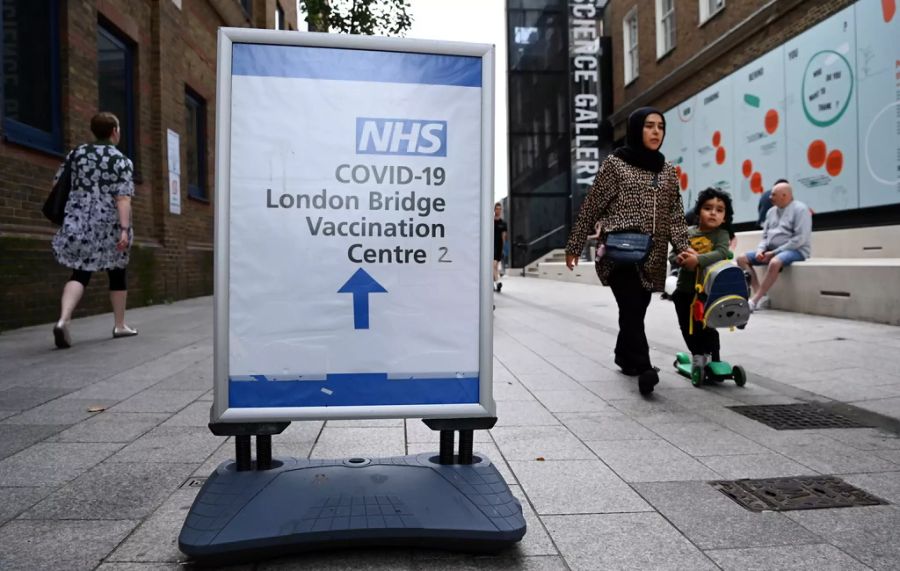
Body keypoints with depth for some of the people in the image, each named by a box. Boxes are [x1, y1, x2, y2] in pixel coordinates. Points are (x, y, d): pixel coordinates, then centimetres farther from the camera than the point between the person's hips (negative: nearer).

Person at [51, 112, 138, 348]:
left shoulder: (76, 153, 8)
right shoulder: (121, 161, -5)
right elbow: (123, 198, -15)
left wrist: (75, 212, 25)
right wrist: (125, 229, -19)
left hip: (78, 223, 3)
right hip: (110, 225, -3)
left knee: (80, 274, 4)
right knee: (117, 273, 12)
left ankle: (63, 319, -20)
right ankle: (120, 325, 21)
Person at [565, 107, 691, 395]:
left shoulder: (668, 170, 15)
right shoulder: (615, 163, 1)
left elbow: (675, 214, 11)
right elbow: (591, 207, 1)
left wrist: (684, 248, -4)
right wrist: (574, 246, 0)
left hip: (652, 256, 5)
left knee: (635, 309, 11)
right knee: (632, 309, -17)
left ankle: (625, 357, 30)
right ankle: (644, 369, -21)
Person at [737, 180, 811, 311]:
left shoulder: (800, 209, -8)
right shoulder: (771, 211, 15)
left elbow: (800, 239, -17)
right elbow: (765, 236, 17)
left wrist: (774, 252, -19)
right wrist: (760, 250, -6)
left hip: (795, 250, -8)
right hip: (771, 251, 8)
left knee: (774, 263, -39)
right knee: (742, 259, -7)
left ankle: (755, 300, -30)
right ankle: (761, 296, -17)